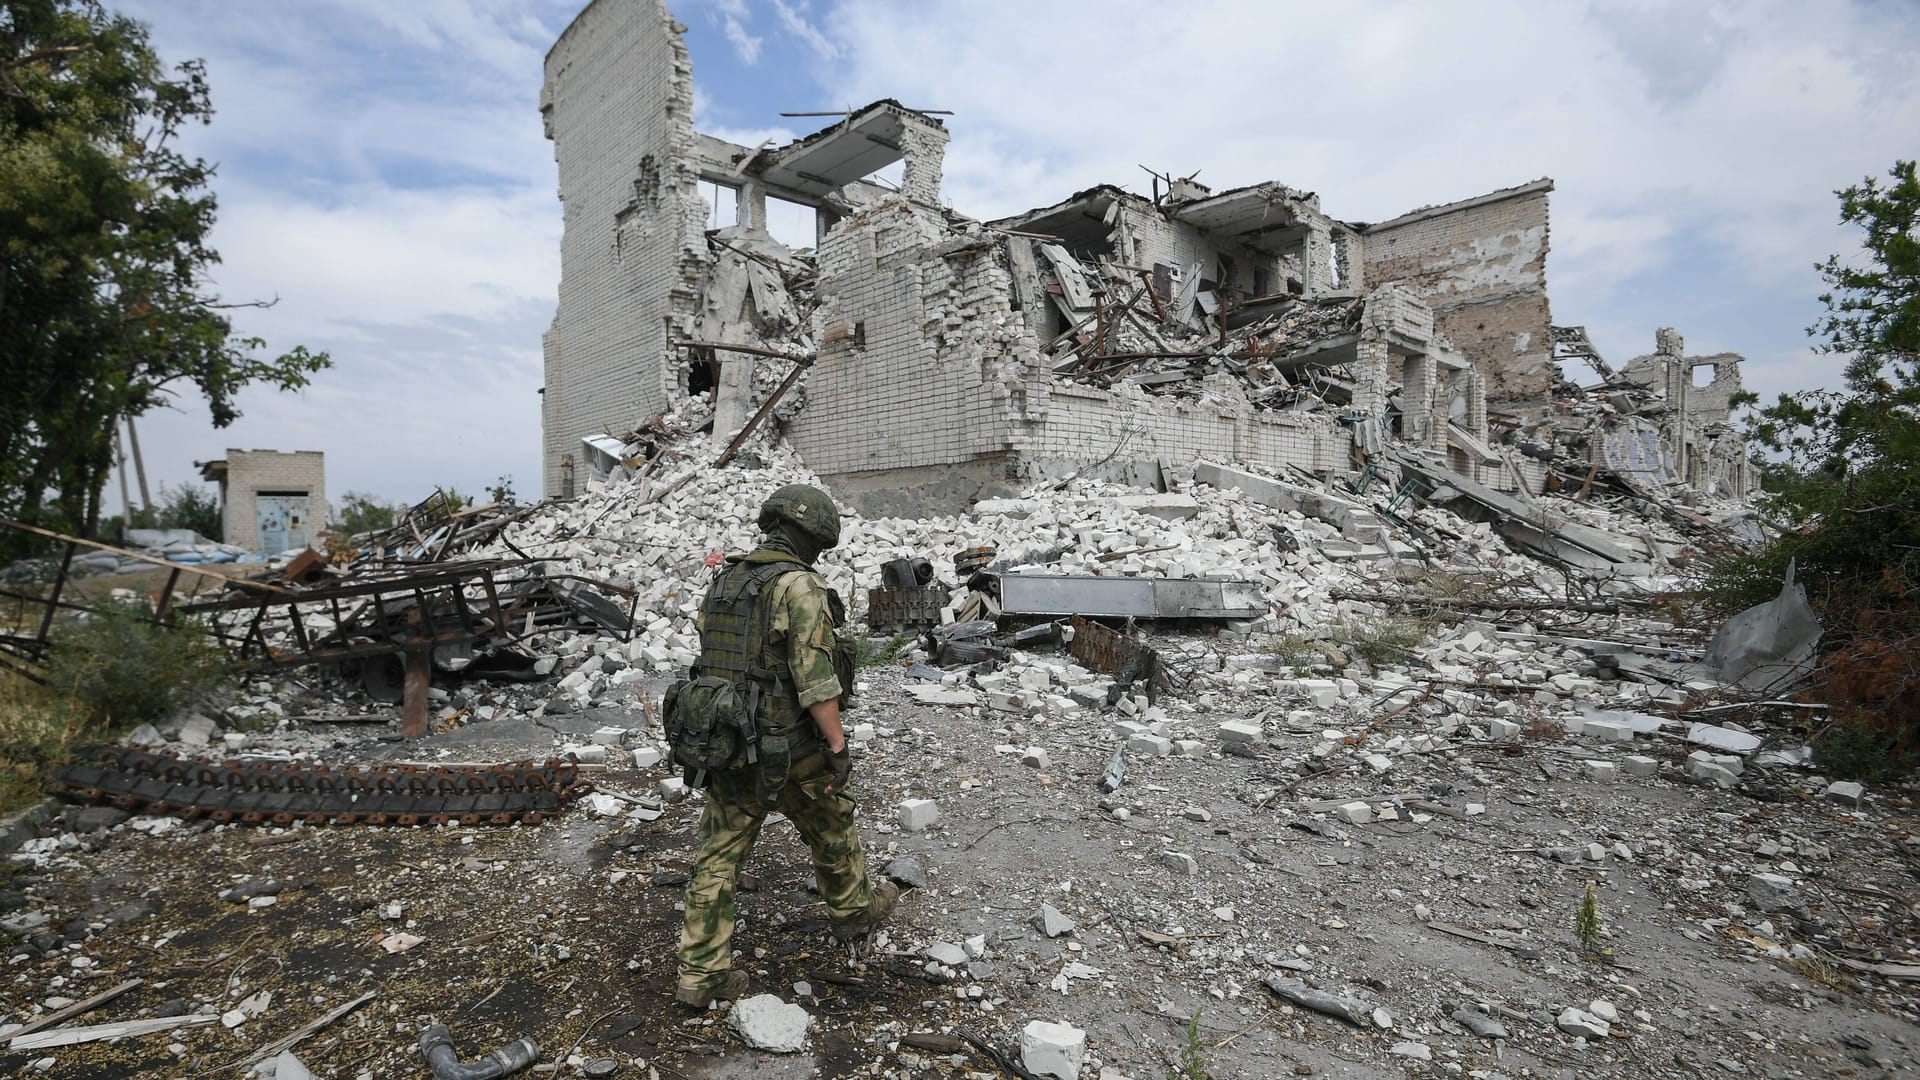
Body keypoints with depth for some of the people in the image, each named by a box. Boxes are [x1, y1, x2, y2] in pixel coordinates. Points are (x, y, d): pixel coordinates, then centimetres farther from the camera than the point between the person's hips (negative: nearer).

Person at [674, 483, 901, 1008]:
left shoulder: (723, 582, 7)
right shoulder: (801, 586, -18)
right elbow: (815, 677, -22)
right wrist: (839, 746, -16)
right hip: (789, 749, -6)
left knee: (719, 856, 11)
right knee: (831, 829, 19)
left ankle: (701, 974, 14)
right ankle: (854, 910, 41)